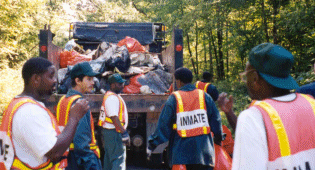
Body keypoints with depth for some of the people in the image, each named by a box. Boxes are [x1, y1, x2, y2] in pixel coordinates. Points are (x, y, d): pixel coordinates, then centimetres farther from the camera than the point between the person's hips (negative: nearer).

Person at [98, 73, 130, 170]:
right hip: (113, 132, -11)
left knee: (109, 158, 18)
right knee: (119, 158, -9)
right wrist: (124, 133, -23)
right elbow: (114, 118, -24)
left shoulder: (114, 96, 16)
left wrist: (123, 131, 22)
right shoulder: (112, 98, -17)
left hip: (108, 131, 11)